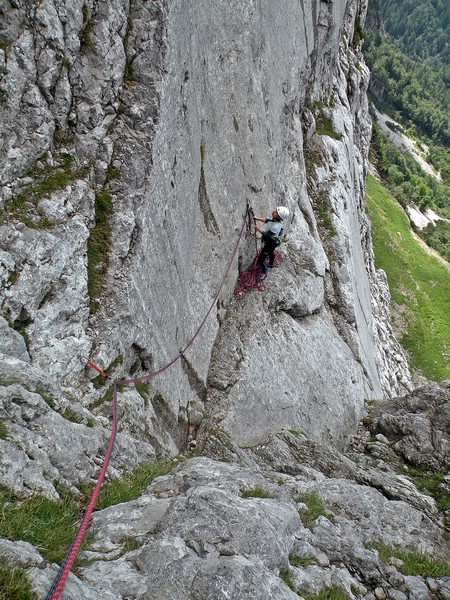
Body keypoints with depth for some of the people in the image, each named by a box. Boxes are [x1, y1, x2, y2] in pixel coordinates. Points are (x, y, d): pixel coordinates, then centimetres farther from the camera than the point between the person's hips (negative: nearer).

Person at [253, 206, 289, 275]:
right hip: (272, 242, 9)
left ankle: (264, 272, 26)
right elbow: (266, 220, 4)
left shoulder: (276, 227, -43)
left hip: (269, 244, -9)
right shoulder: (275, 219, -17)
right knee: (271, 253, 35)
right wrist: (257, 218, -6)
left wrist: (258, 229, -21)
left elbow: (266, 235, -31)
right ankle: (271, 264, 63)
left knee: (260, 259, 3)